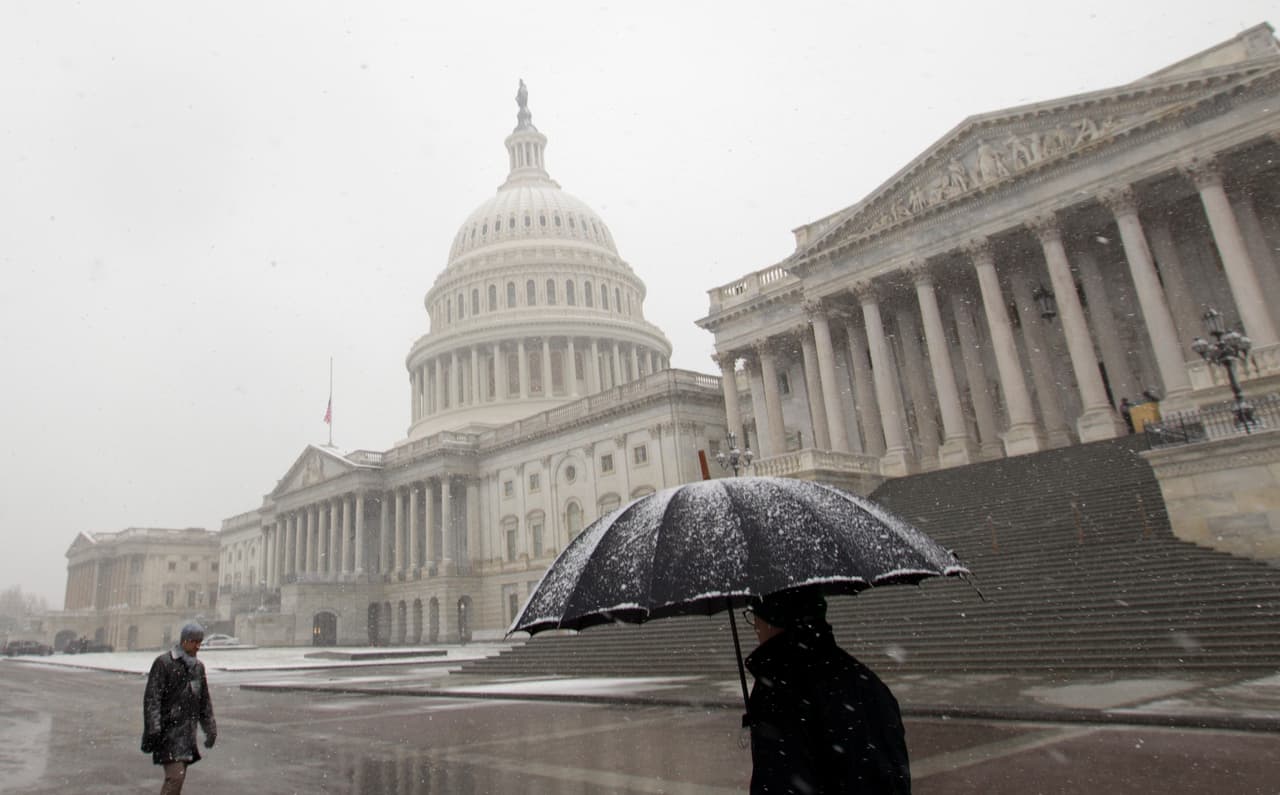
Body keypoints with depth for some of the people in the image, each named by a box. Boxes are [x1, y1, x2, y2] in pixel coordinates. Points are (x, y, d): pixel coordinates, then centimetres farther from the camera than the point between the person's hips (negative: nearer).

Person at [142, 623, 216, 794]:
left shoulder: (198, 666, 12)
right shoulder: (164, 663, -8)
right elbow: (151, 699, -12)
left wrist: (210, 729, 16)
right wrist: (153, 730, -18)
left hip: (188, 732, 7)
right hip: (169, 731, -7)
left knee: (179, 776, 9)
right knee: (175, 777, -14)